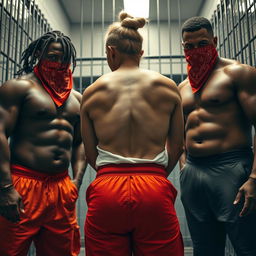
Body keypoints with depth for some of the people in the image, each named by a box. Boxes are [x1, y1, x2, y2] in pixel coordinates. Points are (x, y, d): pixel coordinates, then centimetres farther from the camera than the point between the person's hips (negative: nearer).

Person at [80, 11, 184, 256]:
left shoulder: (91, 92, 4)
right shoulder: (168, 87, 4)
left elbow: (91, 155, 8)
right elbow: (176, 146, 10)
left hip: (106, 191, 1)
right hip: (154, 191, 0)